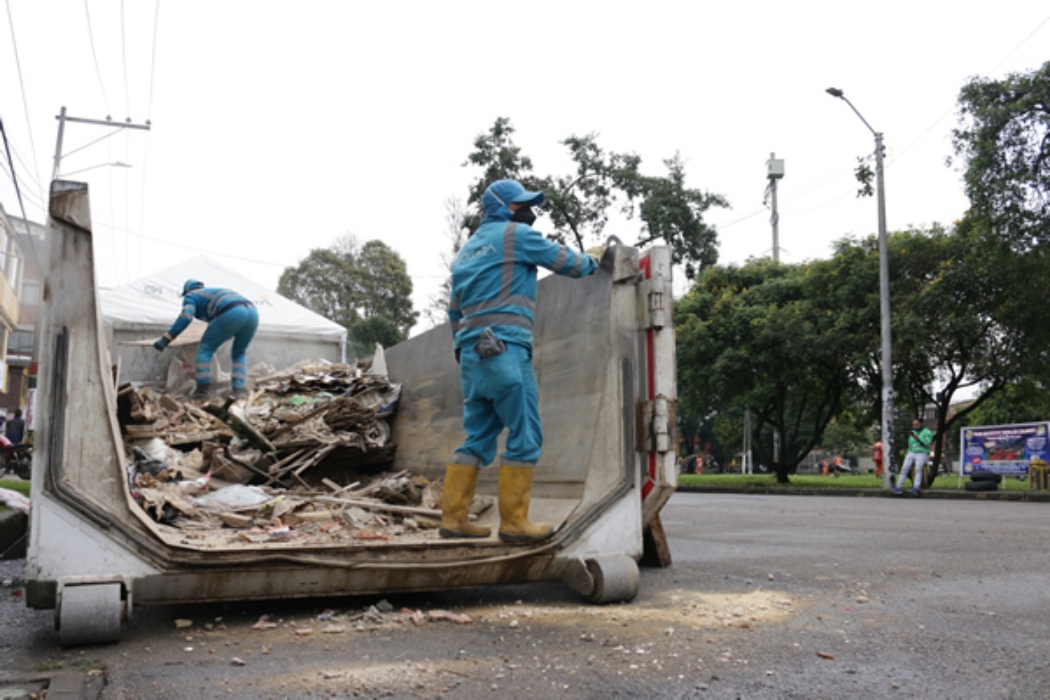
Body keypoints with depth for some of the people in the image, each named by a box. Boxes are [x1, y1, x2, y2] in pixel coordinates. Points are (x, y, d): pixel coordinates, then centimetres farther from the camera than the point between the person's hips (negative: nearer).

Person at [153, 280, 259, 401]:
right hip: (252, 312, 6)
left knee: (205, 348, 11)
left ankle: (203, 389, 2)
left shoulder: (191, 296, 23)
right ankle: (239, 389, 9)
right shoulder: (215, 292, 43)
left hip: (231, 314, -6)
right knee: (239, 353, 25)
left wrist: (165, 339, 2)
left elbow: (185, 317, 2)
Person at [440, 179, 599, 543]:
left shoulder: (467, 249, 25)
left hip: (472, 352, 8)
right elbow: (565, 261, 7)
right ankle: (514, 523, -4)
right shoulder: (517, 235, 1)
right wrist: (592, 261, 27)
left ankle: (453, 518, 8)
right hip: (504, 349, -8)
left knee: (478, 438, 10)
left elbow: (455, 311, 26)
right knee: (525, 436, -5)